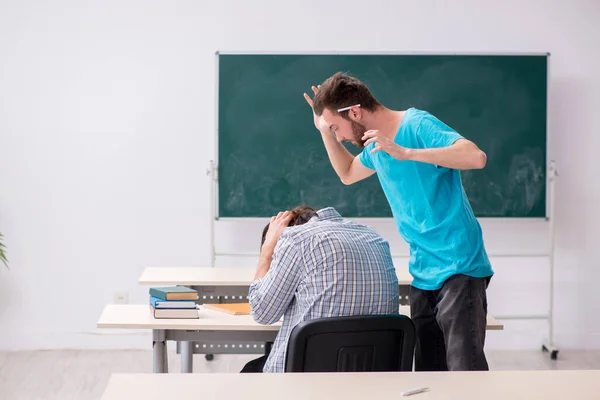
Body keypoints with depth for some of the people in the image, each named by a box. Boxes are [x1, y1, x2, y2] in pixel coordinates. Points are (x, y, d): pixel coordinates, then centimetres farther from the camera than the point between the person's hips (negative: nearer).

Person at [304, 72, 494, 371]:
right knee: (428, 372, 8)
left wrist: (405, 153, -31)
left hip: (459, 269, -8)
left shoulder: (417, 125, -13)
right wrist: (323, 130, 19)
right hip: (423, 274, 8)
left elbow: (476, 157, -27)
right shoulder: (376, 145, 12)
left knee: (465, 370, -17)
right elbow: (348, 174, 33)